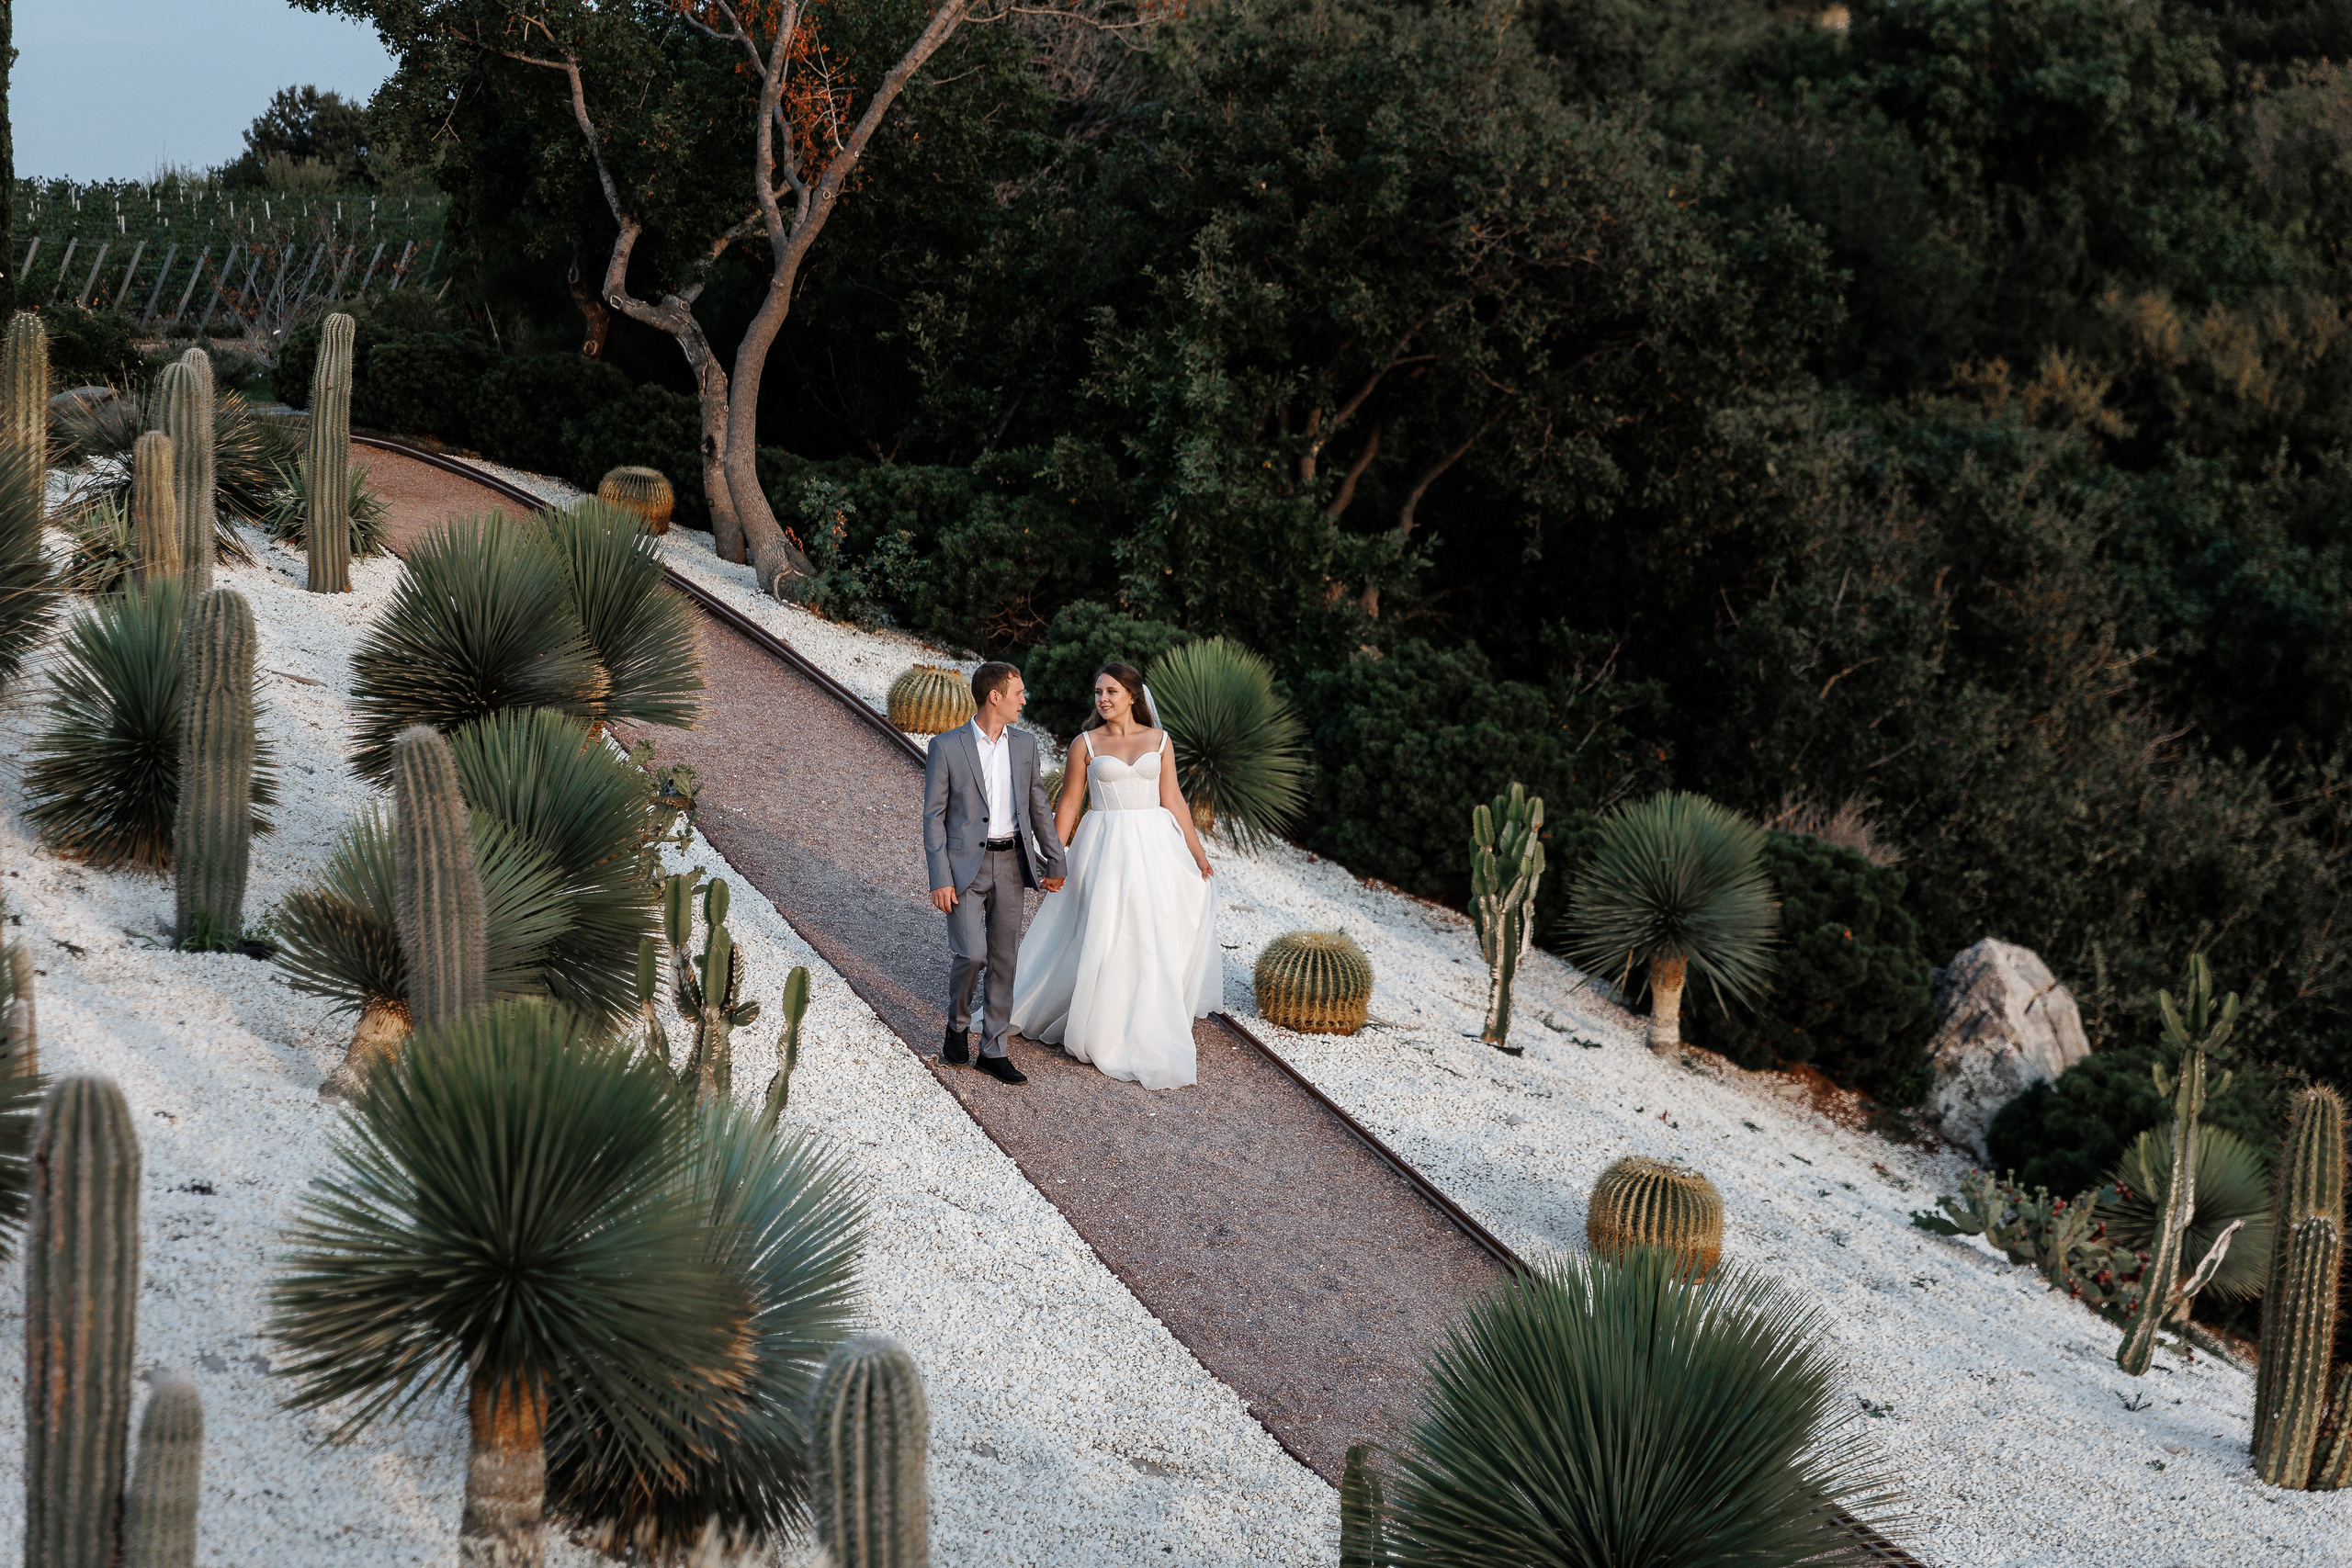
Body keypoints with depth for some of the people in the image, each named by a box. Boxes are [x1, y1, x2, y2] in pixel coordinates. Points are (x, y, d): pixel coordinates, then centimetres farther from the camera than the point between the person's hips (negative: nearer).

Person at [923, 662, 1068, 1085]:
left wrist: (1054, 860, 10)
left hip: (1010, 863, 4)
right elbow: (934, 815, -7)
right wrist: (940, 879, -11)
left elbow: (1038, 805, 13)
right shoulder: (947, 746, -8)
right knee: (971, 954, -14)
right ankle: (958, 1026, 14)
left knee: (1004, 960, 6)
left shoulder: (1024, 744, 5)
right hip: (965, 864, -4)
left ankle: (993, 1050, 14)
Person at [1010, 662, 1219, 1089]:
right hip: (1104, 847, -2)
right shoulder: (1085, 744, 0)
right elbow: (1069, 804, 2)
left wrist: (1197, 852, -1)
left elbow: (1172, 800, 5)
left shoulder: (1159, 741, 5)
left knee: (1157, 939, 3)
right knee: (1103, 938, -1)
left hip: (1155, 846, 2)